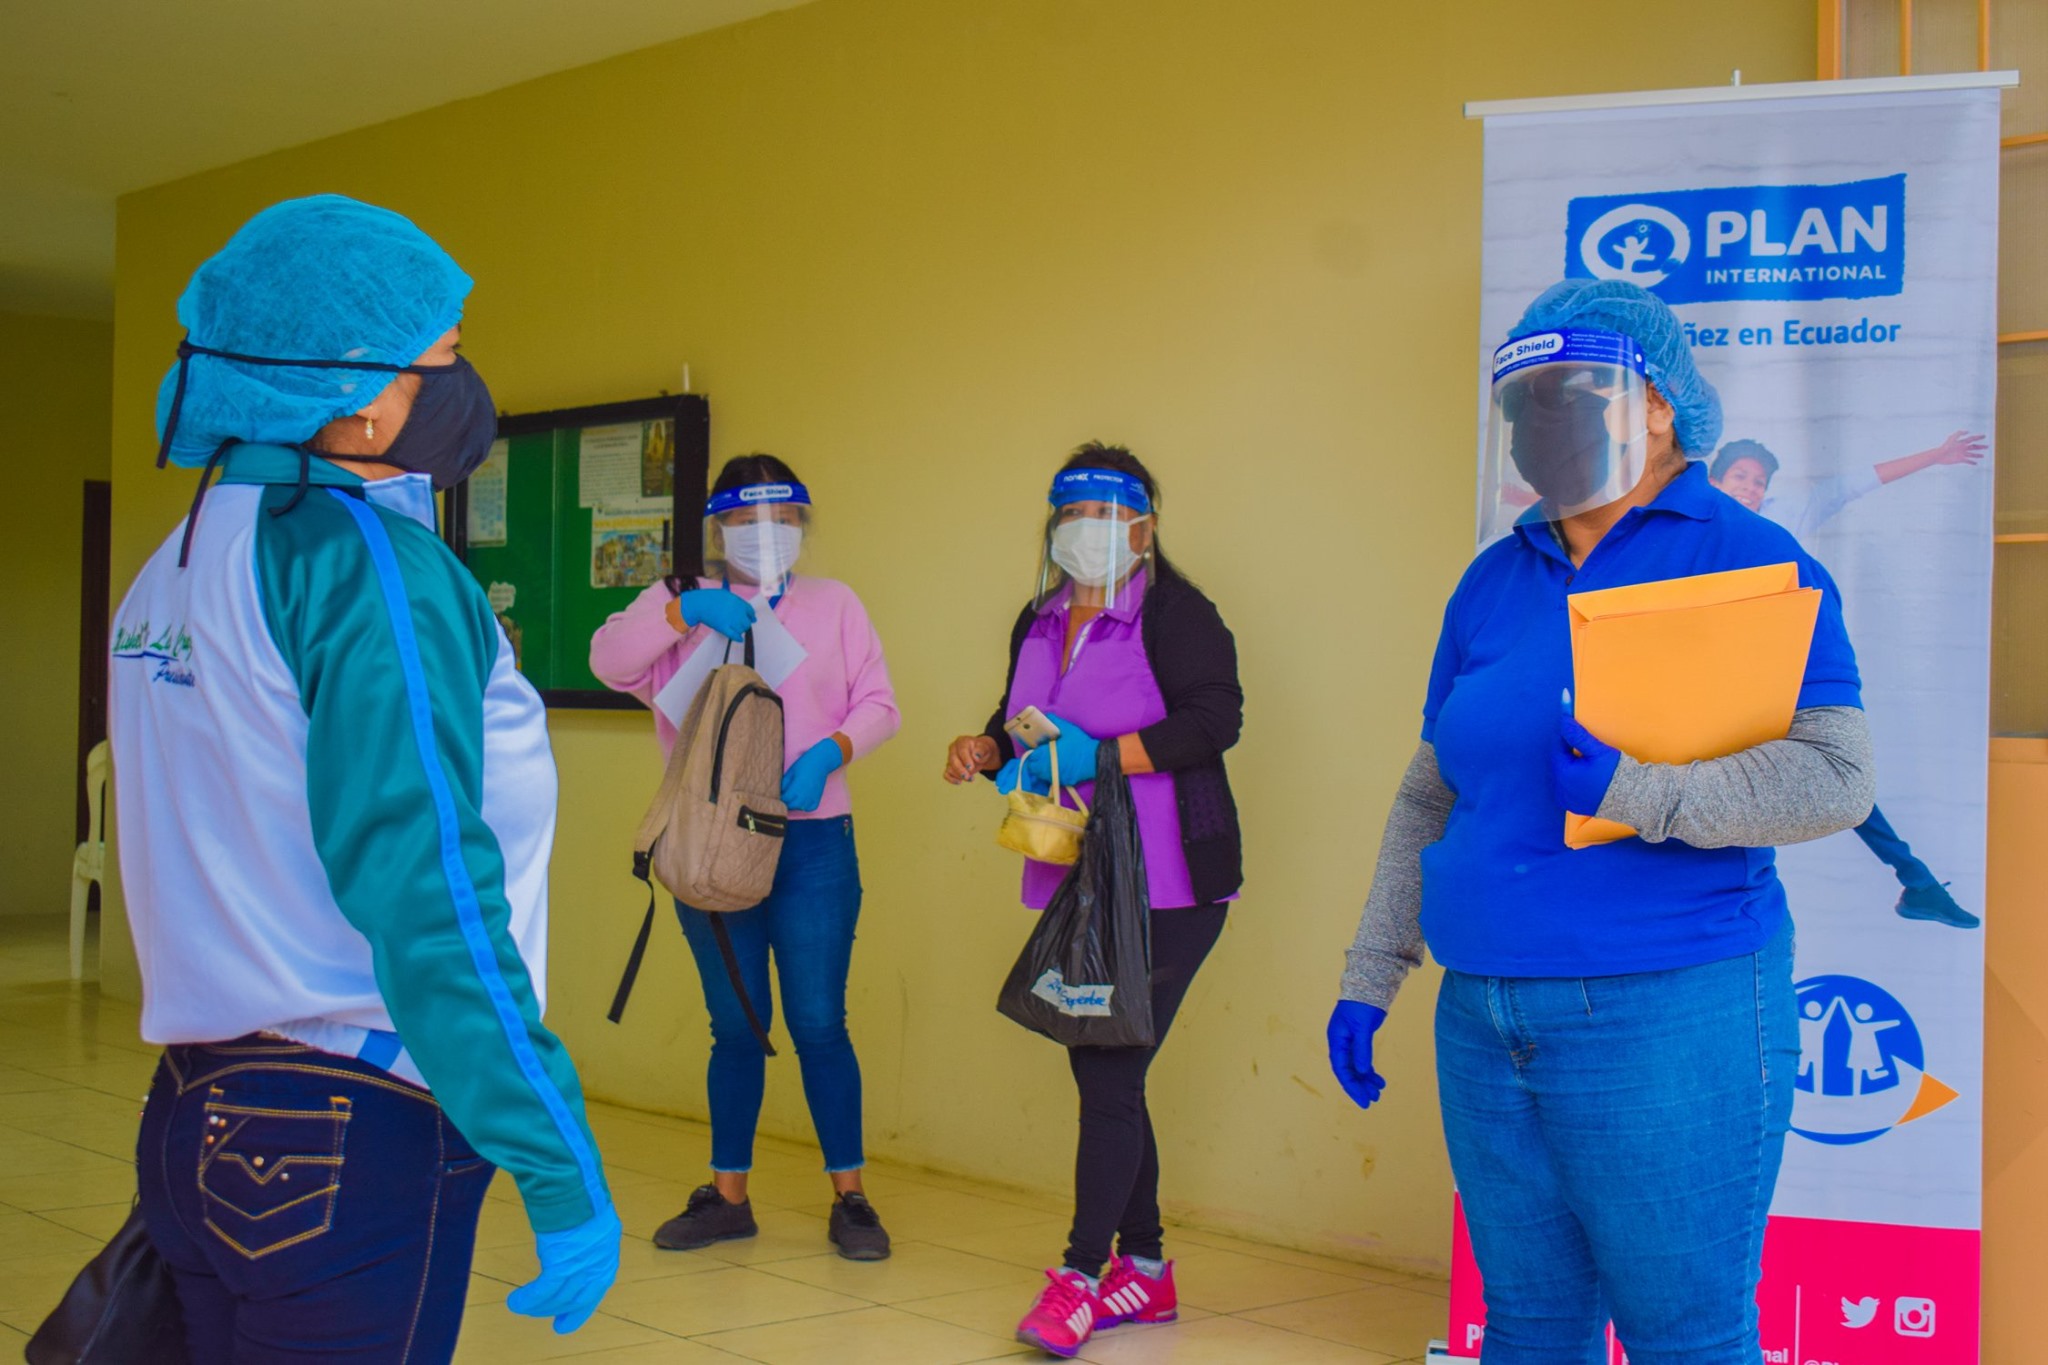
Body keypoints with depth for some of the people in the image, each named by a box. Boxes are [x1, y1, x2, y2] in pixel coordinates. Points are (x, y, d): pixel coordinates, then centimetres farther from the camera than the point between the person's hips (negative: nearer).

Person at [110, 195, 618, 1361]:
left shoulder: (177, 563, 11)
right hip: (352, 1138, -8)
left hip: (192, 1121, 8)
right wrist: (562, 1171, -20)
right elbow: (429, 892, -23)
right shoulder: (367, 563, -16)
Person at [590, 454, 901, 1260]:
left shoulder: (833, 605, 10)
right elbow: (608, 661, -6)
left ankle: (849, 1198, 8)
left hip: (812, 842, -1)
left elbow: (879, 704, 4)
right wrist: (683, 611, -19)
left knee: (819, 1024, -2)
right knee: (735, 1027, 8)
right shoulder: (682, 604, 10)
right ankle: (728, 1196, 19)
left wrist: (831, 750, -15)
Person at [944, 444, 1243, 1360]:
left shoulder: (1175, 613, -10)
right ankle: (1144, 1268, 24)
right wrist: (987, 751, -2)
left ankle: (1082, 1274, 0)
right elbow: (1020, 725, 21)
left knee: (1111, 1076, -9)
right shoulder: (1040, 621, 12)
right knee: (1098, 1070, 12)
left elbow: (1215, 717, -21)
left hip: (1165, 887, -8)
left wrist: (1103, 755, -27)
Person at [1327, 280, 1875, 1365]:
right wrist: (1369, 980, 15)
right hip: (1487, 1021, 6)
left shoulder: (1747, 563, -5)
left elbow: (1834, 776, -15)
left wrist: (1637, 792, -23)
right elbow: (1431, 794, 17)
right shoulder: (1496, 581, 13)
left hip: (1668, 1018, -6)